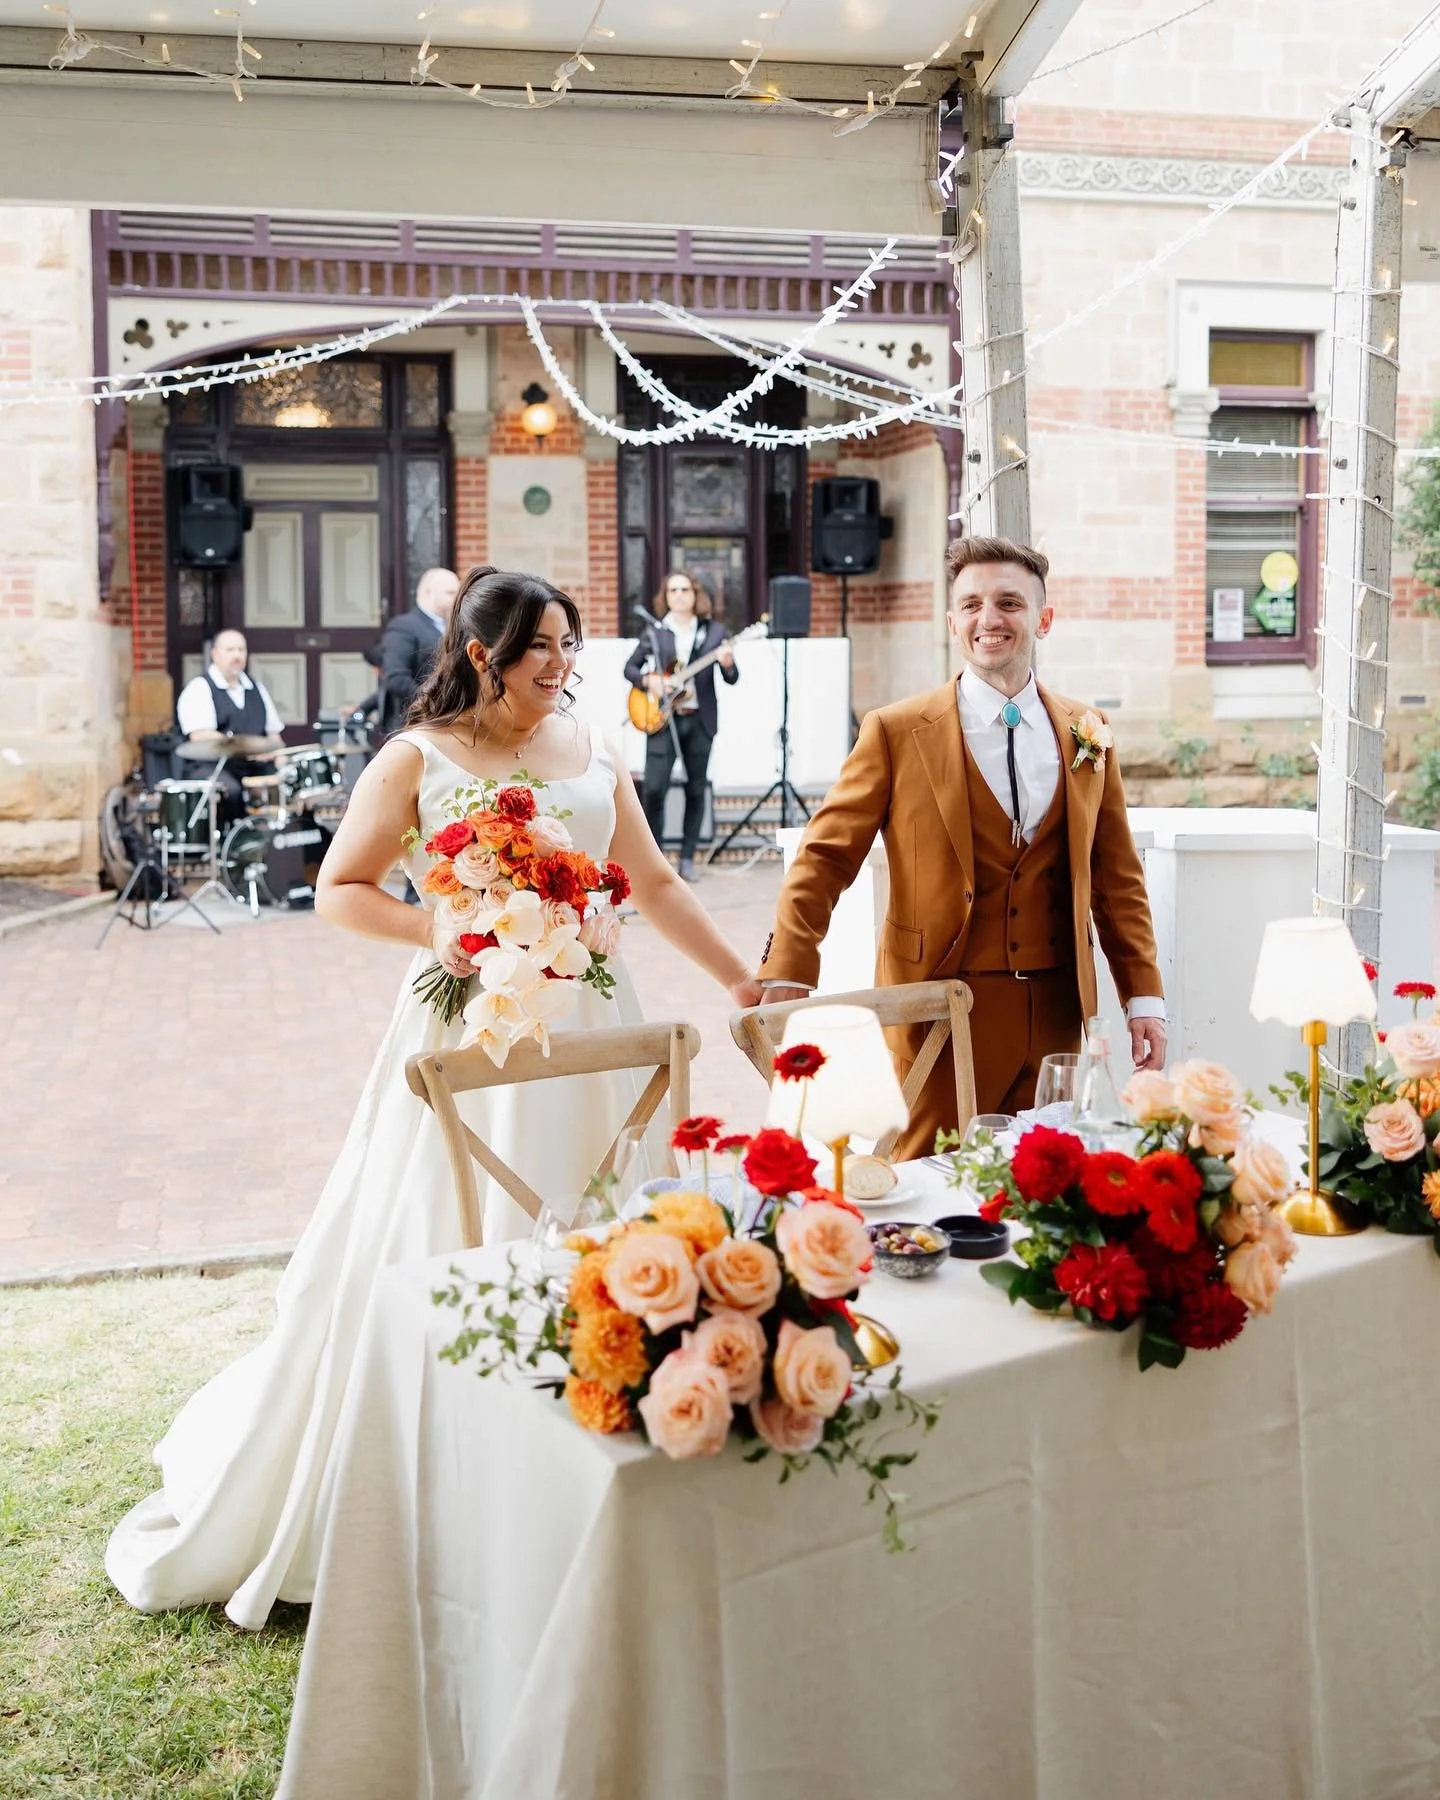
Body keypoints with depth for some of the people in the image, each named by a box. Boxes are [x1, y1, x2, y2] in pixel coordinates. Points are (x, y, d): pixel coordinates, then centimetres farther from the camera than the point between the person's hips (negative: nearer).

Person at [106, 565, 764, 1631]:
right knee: (430, 1259, -1)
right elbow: (339, 891, 0)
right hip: (469, 1031, -4)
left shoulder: (592, 751, 11)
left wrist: (745, 981, 15)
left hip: (585, 1030, 4)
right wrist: (434, 930, -16)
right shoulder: (419, 760, -1)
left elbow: (655, 883, 16)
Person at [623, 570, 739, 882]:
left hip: (700, 719, 1)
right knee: (653, 788, -7)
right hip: (661, 718, -1)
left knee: (695, 789, 5)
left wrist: (727, 665, -20)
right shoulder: (654, 631, 4)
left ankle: (687, 858, 15)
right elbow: (630, 667, 9)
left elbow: (732, 679, 2)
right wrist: (649, 681, -11)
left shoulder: (714, 631, 3)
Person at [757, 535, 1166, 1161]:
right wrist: (787, 979, -15)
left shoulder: (1087, 733, 8)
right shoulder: (897, 732, -3)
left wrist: (1144, 996, 7)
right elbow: (823, 858, -4)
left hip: (1056, 1014, 4)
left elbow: (1117, 874, 12)